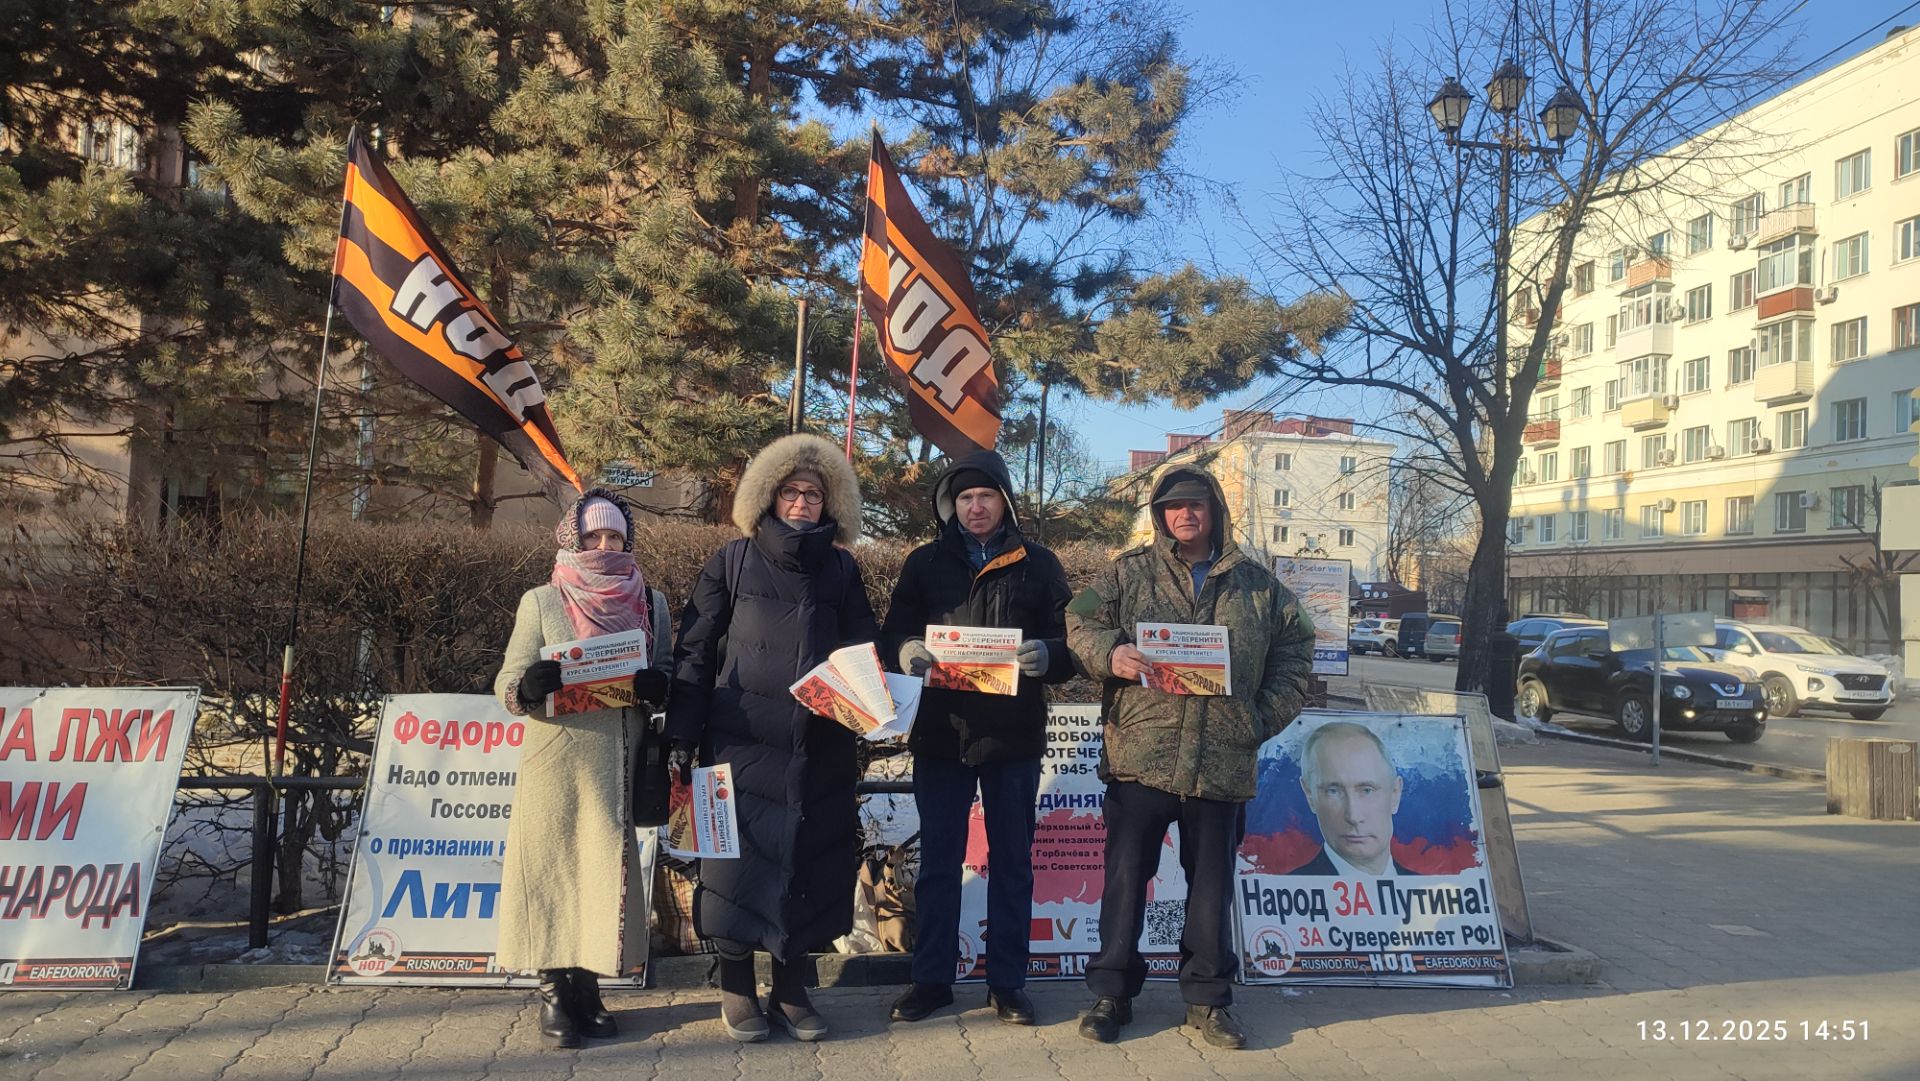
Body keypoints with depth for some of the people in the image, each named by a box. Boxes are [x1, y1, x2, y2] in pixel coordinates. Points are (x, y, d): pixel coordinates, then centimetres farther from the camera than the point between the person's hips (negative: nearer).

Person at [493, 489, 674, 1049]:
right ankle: (554, 990, 11)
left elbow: (669, 679, 13)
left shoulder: (651, 604, 10)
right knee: (554, 866, 0)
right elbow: (507, 686, 2)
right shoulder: (541, 602, 3)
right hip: (558, 765, -2)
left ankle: (587, 983, 17)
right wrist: (528, 685, -21)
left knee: (609, 868, 4)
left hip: (624, 765, 2)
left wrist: (656, 686, -10)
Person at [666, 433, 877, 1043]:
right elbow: (695, 651, 0)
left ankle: (792, 990, 21)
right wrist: (682, 737, -5)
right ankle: (736, 989, 18)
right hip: (743, 742, -2)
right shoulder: (733, 562, 2)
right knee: (741, 858, 3)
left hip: (820, 749, 3)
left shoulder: (842, 570, 9)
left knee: (810, 863, 6)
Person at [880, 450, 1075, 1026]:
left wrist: (1046, 654, -22)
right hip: (941, 734, 1)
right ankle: (931, 978, 20)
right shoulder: (925, 562, 9)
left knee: (1012, 861, 9)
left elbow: (1070, 643, 1)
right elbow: (893, 634, 5)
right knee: (938, 861, 8)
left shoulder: (1039, 564, 5)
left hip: (1014, 736, 0)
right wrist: (906, 650, -18)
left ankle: (1007, 982, 20)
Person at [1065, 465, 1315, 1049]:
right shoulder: (1129, 572, 6)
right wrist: (1111, 653, -16)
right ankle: (1111, 993, 17)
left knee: (1211, 881, 11)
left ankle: (1208, 999, 25)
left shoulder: (1257, 583, 11)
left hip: (1222, 761, 2)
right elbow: (1080, 622, 5)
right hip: (1140, 754, -1)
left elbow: (1294, 650, 15)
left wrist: (1266, 717, 4)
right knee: (1126, 875, 4)